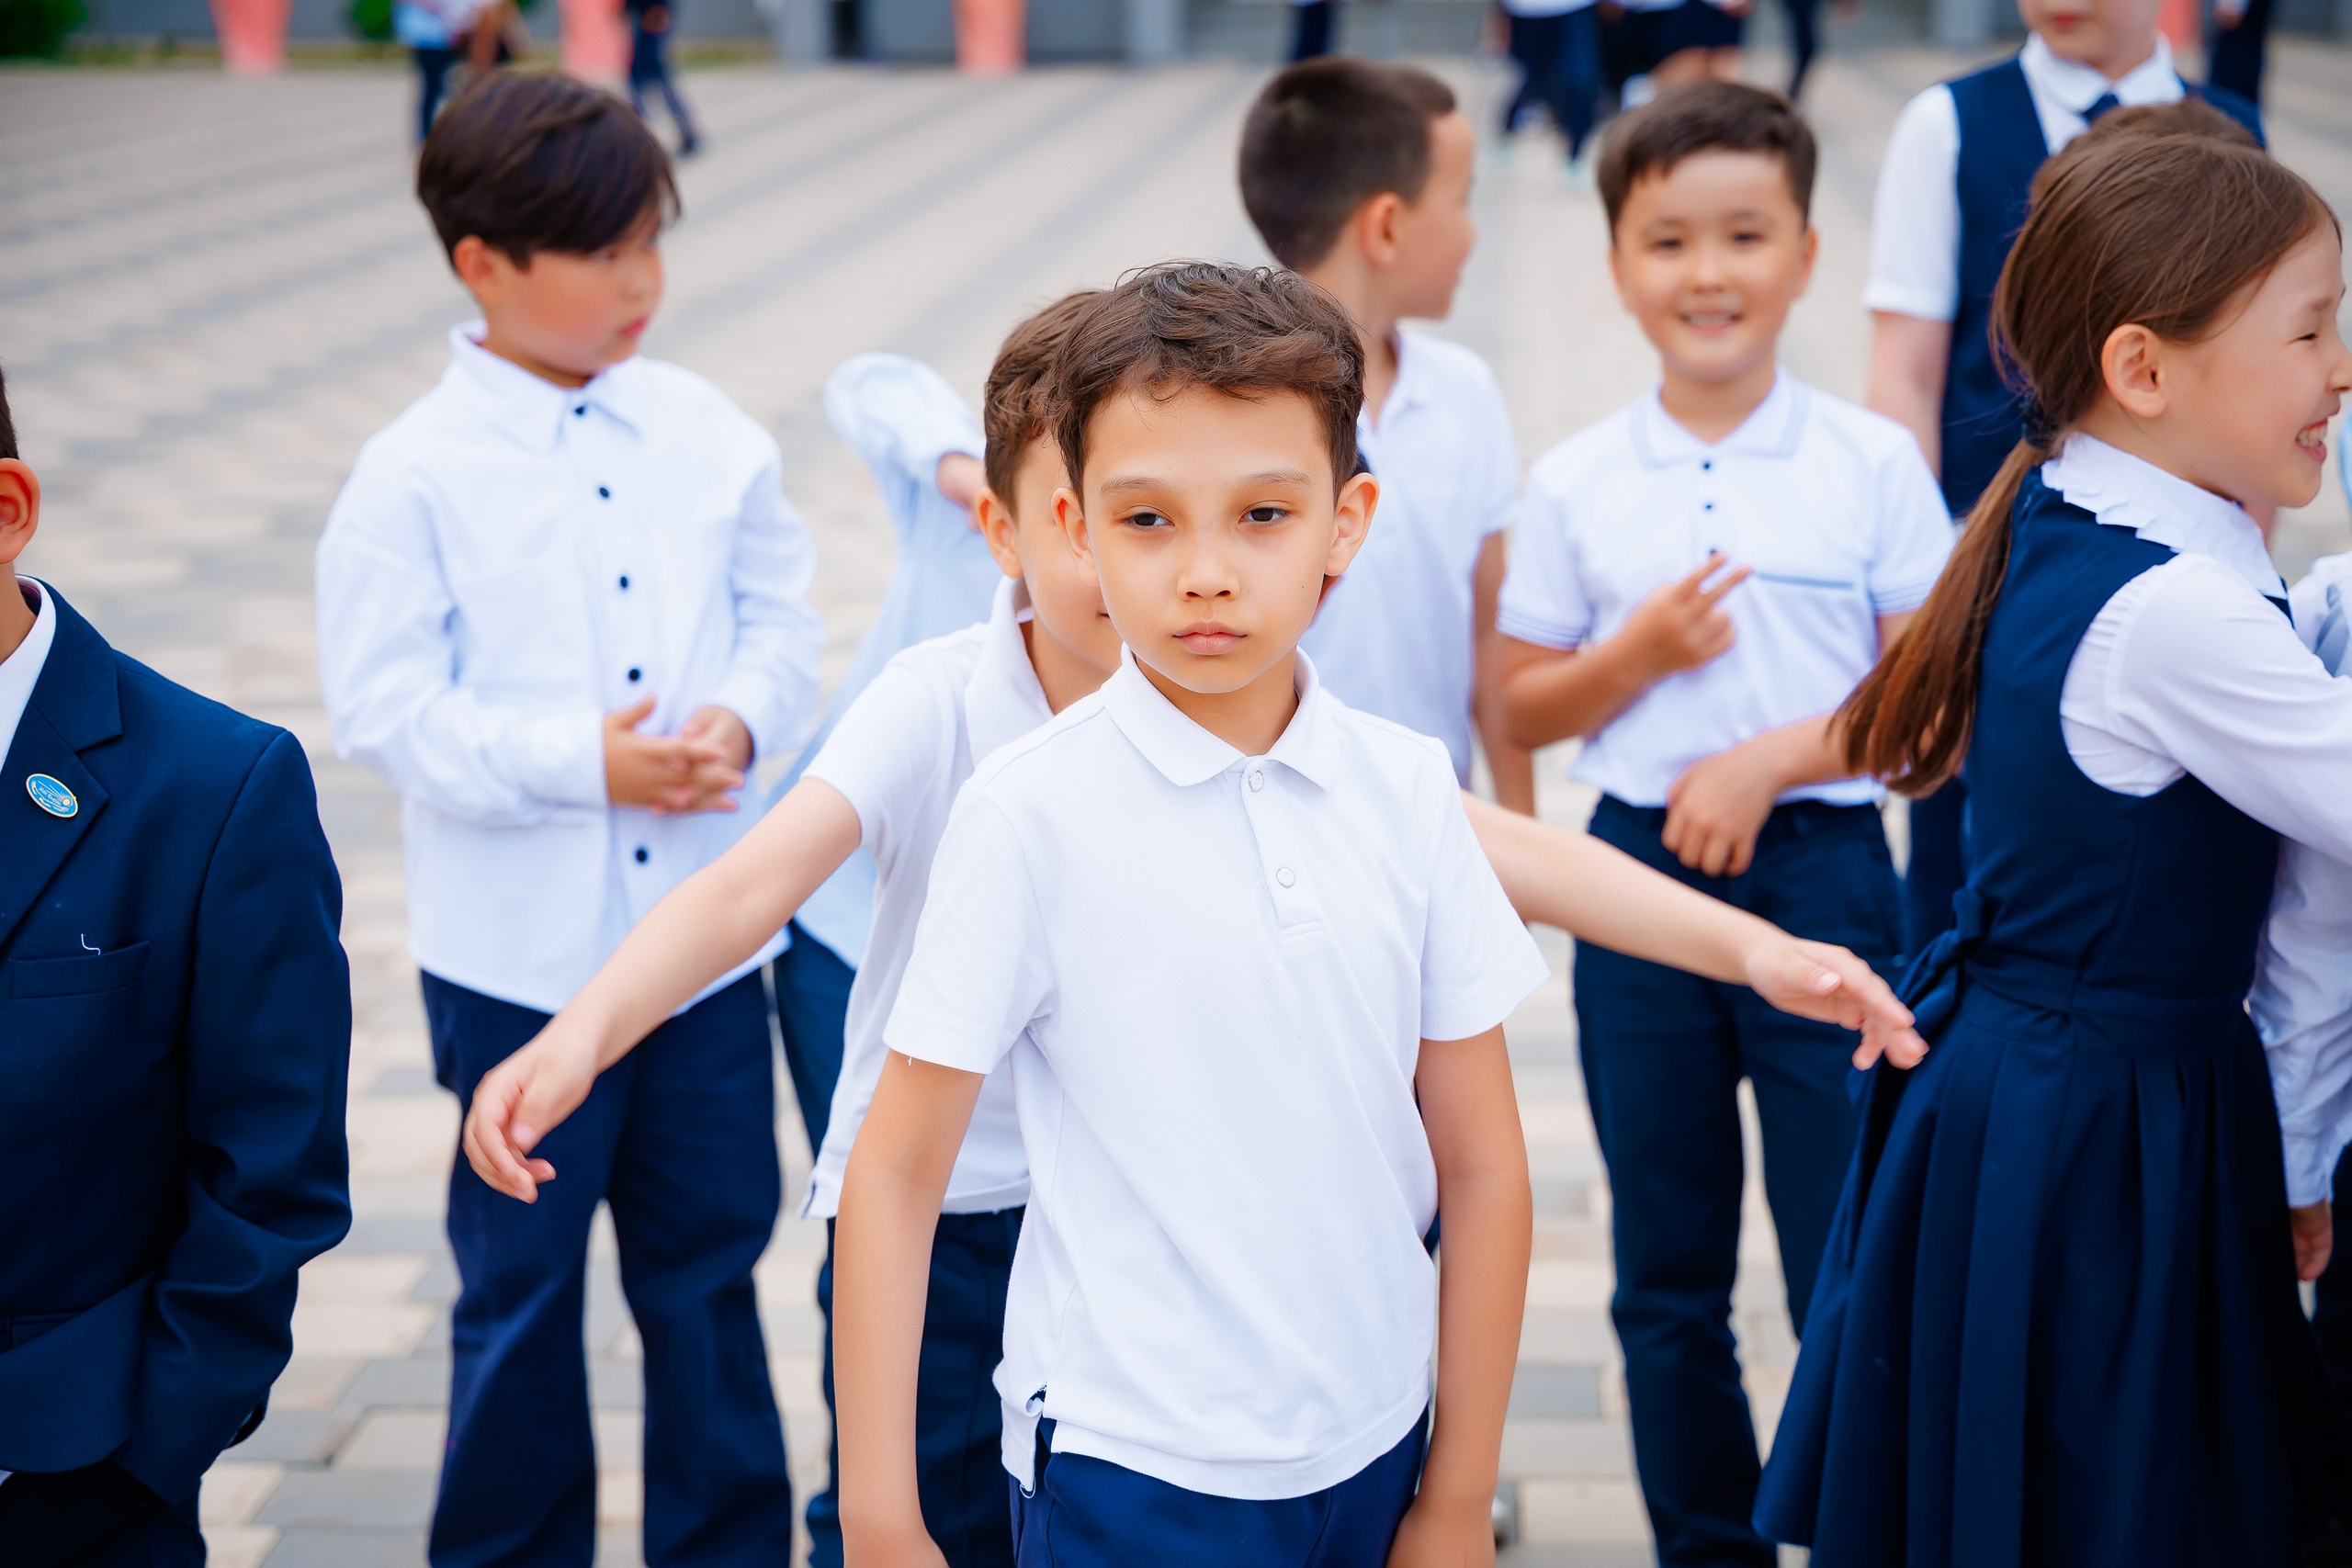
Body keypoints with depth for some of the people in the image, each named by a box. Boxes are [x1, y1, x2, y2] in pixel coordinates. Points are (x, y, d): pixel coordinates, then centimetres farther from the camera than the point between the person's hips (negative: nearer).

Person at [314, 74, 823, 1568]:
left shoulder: (709, 432, 2)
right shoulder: (415, 475, -9)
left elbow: (784, 615, 7)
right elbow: (387, 710, -12)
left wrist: (740, 718, -14)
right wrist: (583, 763, -20)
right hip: (519, 955, -3)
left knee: (711, 1270, 15)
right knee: (520, 1287, 11)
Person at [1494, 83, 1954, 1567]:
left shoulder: (1872, 463, -3)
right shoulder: (1577, 482, 3)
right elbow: (1527, 709, 7)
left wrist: (1773, 757, -15)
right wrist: (1637, 653, -11)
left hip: (1823, 870, -2)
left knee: (1853, 1273, -1)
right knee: (1667, 1279, 11)